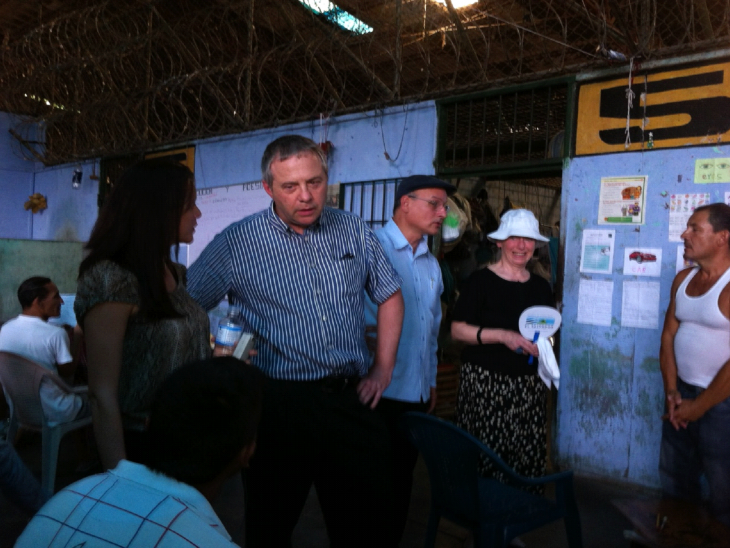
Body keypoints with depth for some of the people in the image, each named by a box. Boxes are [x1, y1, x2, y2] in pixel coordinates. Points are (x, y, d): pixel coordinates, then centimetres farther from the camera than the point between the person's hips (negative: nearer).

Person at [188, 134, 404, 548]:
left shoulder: (355, 231, 5)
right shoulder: (236, 243, -5)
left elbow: (390, 295, 16)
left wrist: (383, 369, 10)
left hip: (352, 400, 3)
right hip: (280, 403, -2)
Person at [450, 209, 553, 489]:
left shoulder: (541, 287, 14)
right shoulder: (481, 281, -3)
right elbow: (457, 329, -8)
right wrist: (503, 336, -16)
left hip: (528, 386, 5)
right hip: (484, 382, -4)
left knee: (528, 462, -1)